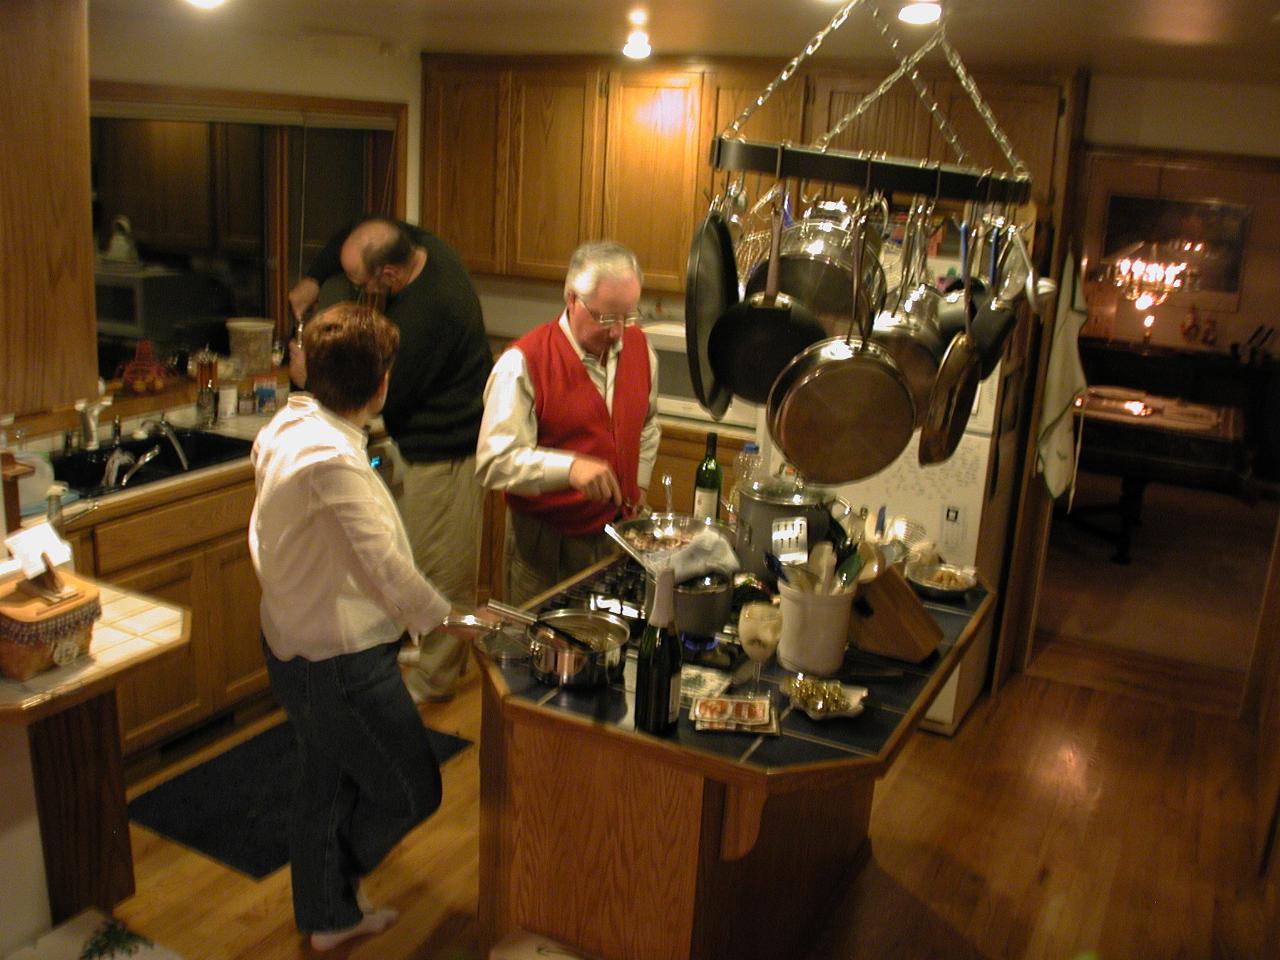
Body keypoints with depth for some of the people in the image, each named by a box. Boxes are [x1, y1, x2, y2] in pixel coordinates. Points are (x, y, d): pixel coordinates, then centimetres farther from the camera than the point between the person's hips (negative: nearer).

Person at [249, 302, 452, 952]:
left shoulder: (288, 428, 1)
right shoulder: (331, 458, -29)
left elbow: (266, 539, 12)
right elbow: (384, 567, -29)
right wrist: (444, 618, -16)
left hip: (294, 642, 10)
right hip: (339, 658, -10)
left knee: (325, 783, 25)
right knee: (412, 790, 9)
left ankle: (329, 914, 43)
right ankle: (339, 875, 34)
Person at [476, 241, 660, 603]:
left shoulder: (638, 347, 1)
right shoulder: (522, 363, -18)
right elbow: (495, 463, -23)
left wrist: (637, 483, 12)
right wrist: (569, 468, -34)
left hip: (618, 534, 5)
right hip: (545, 542, -5)